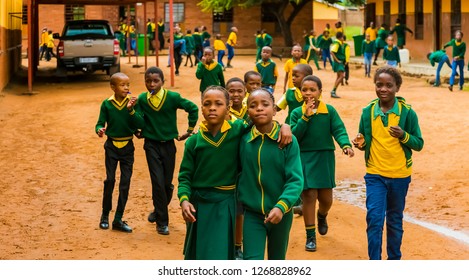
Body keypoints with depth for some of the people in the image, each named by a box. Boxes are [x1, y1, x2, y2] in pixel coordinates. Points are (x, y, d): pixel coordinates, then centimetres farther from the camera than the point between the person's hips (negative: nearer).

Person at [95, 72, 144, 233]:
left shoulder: (132, 102, -6)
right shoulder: (107, 104, -5)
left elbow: (140, 124, -13)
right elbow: (100, 123, -2)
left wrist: (131, 110, -26)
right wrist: (99, 130, -25)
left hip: (127, 147, 1)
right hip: (112, 146, -1)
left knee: (125, 182, 2)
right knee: (110, 180, 1)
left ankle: (118, 219, 10)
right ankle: (105, 215, 18)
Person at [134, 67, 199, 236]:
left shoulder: (172, 97, -10)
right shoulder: (142, 99, -6)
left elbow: (193, 108, -1)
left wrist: (189, 130, 2)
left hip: (168, 144, 1)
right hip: (151, 145, -1)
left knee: (167, 183, 8)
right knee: (158, 182, -7)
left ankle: (159, 211, 34)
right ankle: (162, 222, 3)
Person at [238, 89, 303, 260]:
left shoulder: (288, 140, -12)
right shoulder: (243, 140, -6)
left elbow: (296, 180, -17)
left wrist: (281, 206, -30)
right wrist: (240, 198, -6)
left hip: (280, 214, 0)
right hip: (252, 214, 0)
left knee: (277, 261, 20)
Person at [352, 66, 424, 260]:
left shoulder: (407, 113, -7)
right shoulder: (368, 112, -2)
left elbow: (419, 144, -3)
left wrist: (403, 135, -22)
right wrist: (360, 144, -13)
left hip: (400, 175, 0)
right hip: (375, 174, 0)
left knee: (395, 220, 14)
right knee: (374, 218, -8)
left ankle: (394, 259, 31)